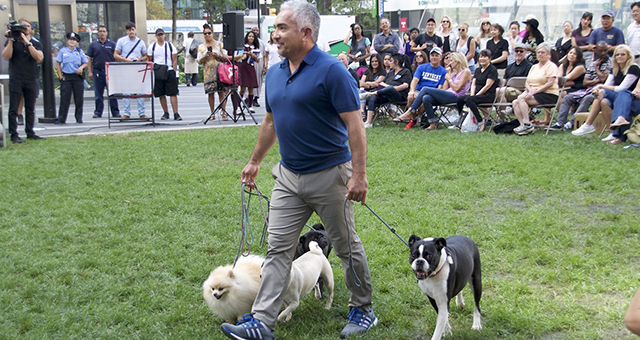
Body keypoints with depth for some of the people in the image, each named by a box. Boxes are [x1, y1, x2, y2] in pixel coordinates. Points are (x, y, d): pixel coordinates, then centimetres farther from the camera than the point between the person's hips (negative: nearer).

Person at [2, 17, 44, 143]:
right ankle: (14, 135, -5)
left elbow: (39, 58, -10)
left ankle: (30, 133, 15)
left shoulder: (36, 43, 9)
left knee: (30, 108, 8)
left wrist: (27, 43, -15)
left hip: (31, 80, 3)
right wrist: (10, 40, -15)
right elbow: (6, 56, -9)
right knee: (14, 108, -6)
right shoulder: (12, 42, 5)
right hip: (16, 80, -3)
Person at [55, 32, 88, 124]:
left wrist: (81, 67, -8)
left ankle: (79, 118, 13)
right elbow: (58, 63, 8)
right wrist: (60, 75, 1)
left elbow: (86, 62, 13)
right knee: (64, 98, -4)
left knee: (79, 98, 3)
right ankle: (61, 118, -1)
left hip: (77, 77, 1)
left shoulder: (80, 51, 8)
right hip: (66, 77, -1)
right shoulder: (63, 51, 5)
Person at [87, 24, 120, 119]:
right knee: (98, 94, 4)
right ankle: (98, 112, 11)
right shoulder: (93, 45, 8)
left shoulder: (112, 44, 6)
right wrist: (90, 72, 1)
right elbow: (89, 59, 9)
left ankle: (115, 112, 6)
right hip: (98, 71, 1)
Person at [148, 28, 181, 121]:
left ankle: (176, 113, -9)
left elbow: (174, 60, 6)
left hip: (169, 72, -2)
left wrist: (174, 72, -3)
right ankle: (166, 113, 14)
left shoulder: (170, 46, 6)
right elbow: (150, 61, 11)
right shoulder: (152, 47, 8)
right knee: (161, 94, 4)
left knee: (173, 93, -8)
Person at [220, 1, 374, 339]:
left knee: (347, 247, 9)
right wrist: (254, 161, 26)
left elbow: (354, 124, -18)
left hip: (329, 175, -6)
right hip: (288, 177, 6)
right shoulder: (274, 74, 7)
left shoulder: (331, 70, -16)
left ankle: (362, 309, 27)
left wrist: (359, 175, -21)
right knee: (278, 249, 3)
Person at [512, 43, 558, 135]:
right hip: (533, 93, 8)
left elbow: (550, 83, -15)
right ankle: (522, 125, -22)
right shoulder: (534, 67, 22)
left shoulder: (551, 66, -2)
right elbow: (527, 82, 14)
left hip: (548, 95, -8)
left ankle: (527, 125, -25)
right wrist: (530, 89, -9)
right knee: (515, 103, -15)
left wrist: (535, 91, -20)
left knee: (521, 98, -26)